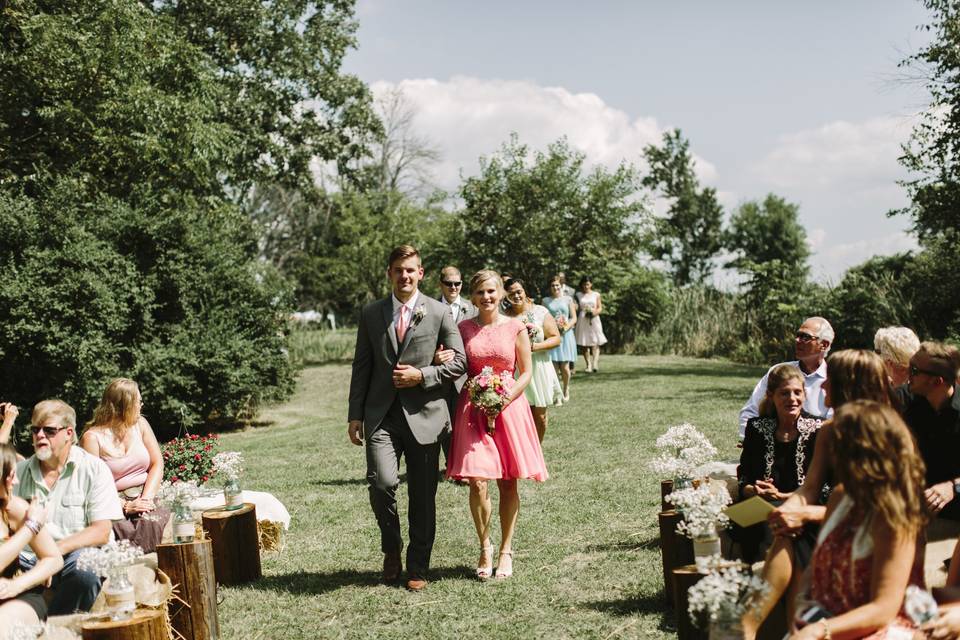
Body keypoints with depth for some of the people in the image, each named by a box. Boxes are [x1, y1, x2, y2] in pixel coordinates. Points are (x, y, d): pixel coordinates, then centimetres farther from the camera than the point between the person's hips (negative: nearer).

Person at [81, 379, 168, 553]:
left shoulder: (140, 424, 12)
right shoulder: (92, 437, -4)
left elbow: (157, 464, 10)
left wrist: (146, 498, -6)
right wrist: (126, 506, -21)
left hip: (145, 499, 3)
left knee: (154, 524, -30)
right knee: (125, 530, -35)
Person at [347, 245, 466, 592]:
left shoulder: (439, 312, 3)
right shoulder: (371, 313, 8)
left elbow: (458, 362, 4)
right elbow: (361, 367, 10)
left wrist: (422, 375, -10)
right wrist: (355, 414, 4)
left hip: (423, 415, 0)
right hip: (381, 416, 1)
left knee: (422, 496, 5)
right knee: (382, 483, -16)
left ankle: (417, 568, 20)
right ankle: (392, 548, 12)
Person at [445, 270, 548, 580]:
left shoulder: (515, 328, 1)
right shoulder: (463, 328, 4)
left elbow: (526, 372, 2)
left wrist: (503, 401, -11)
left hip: (509, 407, 0)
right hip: (473, 409, 0)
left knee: (508, 483, 4)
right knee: (477, 482, -8)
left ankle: (506, 550, 18)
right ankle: (485, 547, 12)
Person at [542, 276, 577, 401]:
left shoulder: (568, 299, 9)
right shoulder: (546, 301, 10)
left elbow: (574, 318, 7)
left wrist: (566, 327, -10)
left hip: (565, 335, 0)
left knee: (564, 366, -4)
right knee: (554, 366, -6)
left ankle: (566, 390, 18)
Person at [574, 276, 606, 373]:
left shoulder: (596, 295, 11)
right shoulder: (578, 295, 11)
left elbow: (600, 308, 9)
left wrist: (595, 312, -10)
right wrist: (583, 311, -8)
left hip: (594, 319, 0)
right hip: (582, 320, 1)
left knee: (595, 343, -12)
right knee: (584, 344, -4)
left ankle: (595, 364, -22)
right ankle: (588, 365, -1)